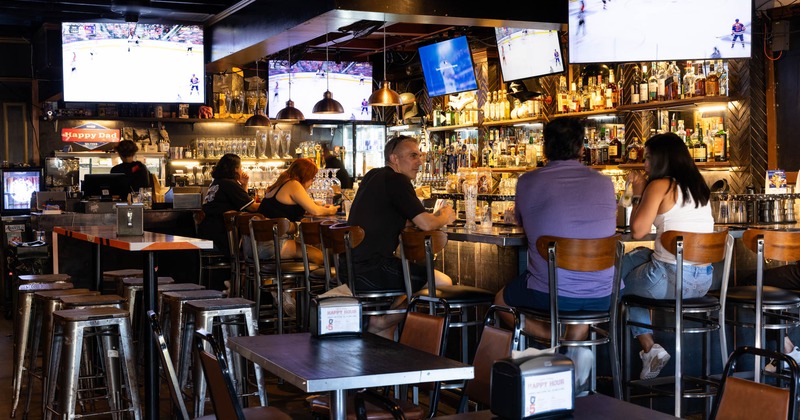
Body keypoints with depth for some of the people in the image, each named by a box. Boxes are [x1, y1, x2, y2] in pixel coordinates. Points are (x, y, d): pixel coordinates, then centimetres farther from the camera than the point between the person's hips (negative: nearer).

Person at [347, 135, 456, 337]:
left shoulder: (373, 176, 19)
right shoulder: (397, 181, -10)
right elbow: (425, 224, -14)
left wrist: (437, 216, 15)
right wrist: (445, 217, 8)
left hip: (352, 266, 10)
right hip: (370, 270, -10)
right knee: (443, 283, -8)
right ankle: (381, 323, -3)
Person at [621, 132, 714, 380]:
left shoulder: (660, 186, -10)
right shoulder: (699, 186, 12)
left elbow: (638, 231, -13)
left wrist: (638, 194, 1)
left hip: (670, 280, -7)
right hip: (703, 281, 7)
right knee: (637, 257, 29)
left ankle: (649, 349, 13)